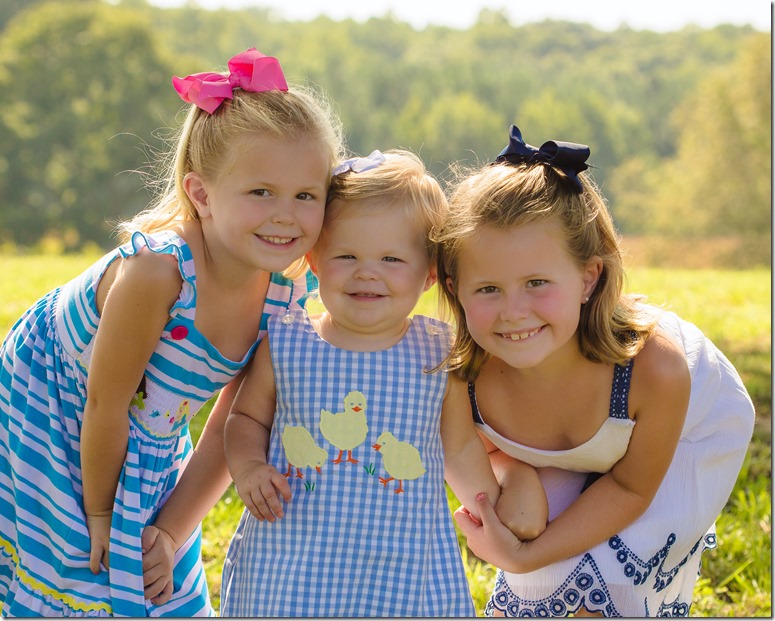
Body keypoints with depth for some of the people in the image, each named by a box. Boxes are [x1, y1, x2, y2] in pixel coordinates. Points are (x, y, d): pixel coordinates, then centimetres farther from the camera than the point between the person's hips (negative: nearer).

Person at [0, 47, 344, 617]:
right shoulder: (154, 270, -37)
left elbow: (229, 429, -7)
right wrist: (98, 512, -12)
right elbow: (104, 404, -25)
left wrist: (173, 530, -9)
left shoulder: (286, 295, -17)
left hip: (152, 437, 6)